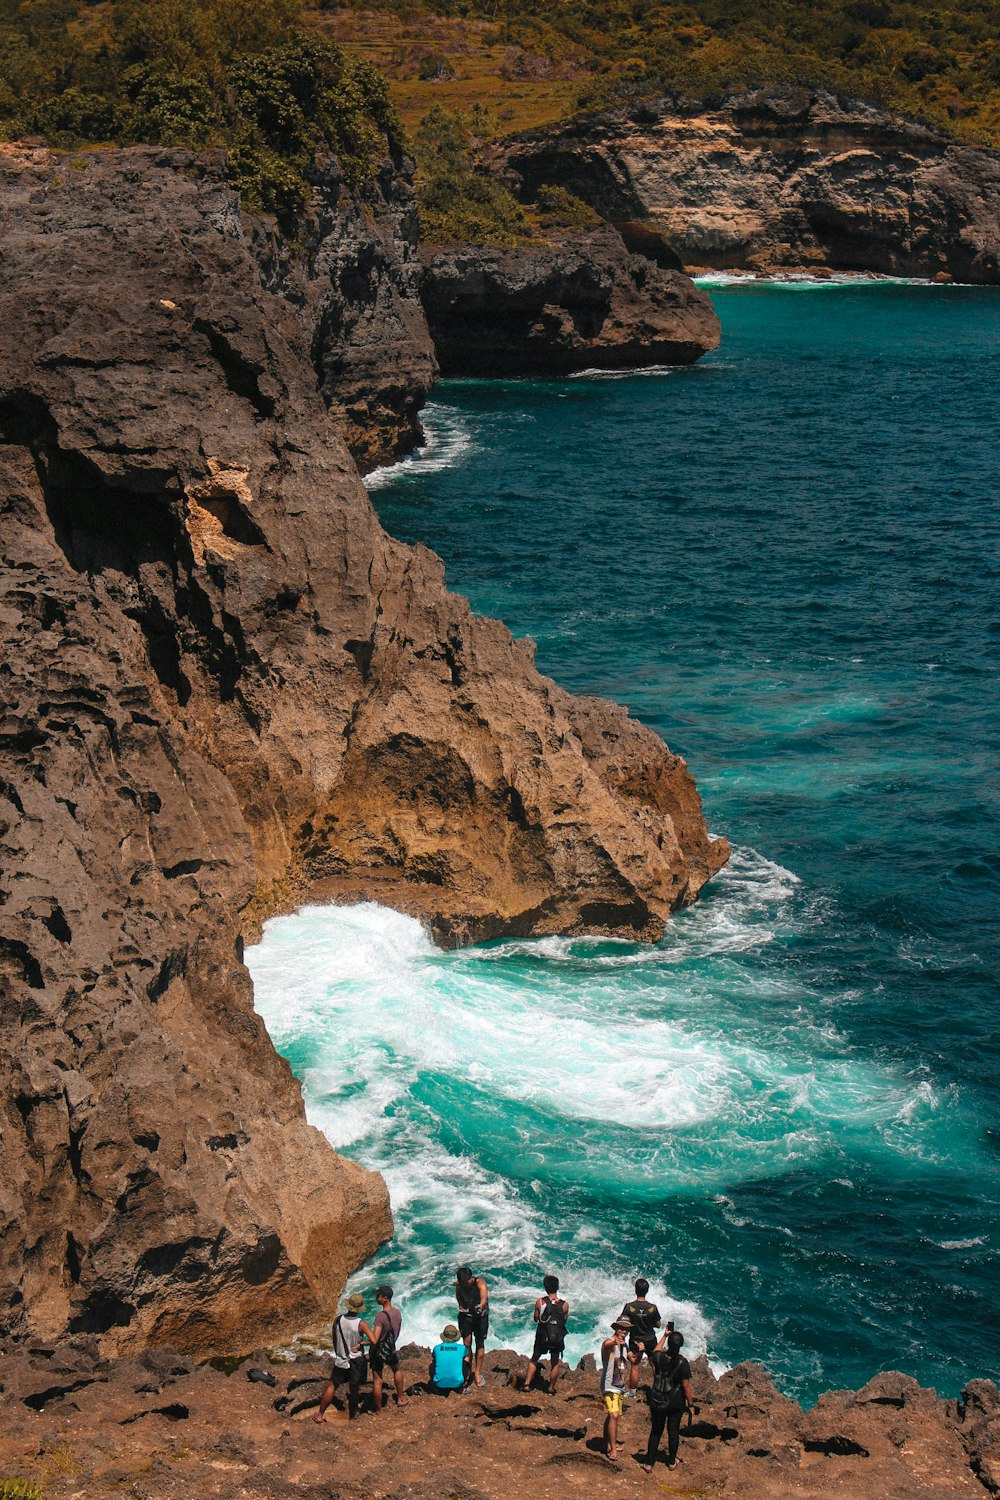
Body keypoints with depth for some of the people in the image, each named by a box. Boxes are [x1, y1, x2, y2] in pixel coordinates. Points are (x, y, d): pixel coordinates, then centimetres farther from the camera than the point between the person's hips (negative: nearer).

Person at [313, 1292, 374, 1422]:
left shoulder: (338, 1321, -12)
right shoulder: (361, 1324, -21)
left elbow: (335, 1340, 3)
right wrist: (361, 1343, -10)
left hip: (341, 1360, 2)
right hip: (357, 1361, -2)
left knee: (332, 1386, 15)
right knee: (354, 1390, 14)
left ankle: (320, 1414, 20)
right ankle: (351, 1417, 27)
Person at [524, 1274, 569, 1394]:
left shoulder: (540, 1302, -12)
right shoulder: (564, 1305, -12)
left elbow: (536, 1319, -1)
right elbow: (564, 1321, 0)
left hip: (542, 1337, 0)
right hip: (558, 1338, 0)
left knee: (534, 1359, 19)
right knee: (555, 1363, 14)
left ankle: (527, 1384, 17)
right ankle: (551, 1389, 19)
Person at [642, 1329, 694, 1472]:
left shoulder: (659, 1357, -13)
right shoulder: (682, 1362, -20)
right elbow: (686, 1386, -15)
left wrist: (664, 1336, 23)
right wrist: (690, 1404, -3)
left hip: (657, 1401, 1)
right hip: (676, 1402, -1)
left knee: (656, 1431, 14)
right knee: (673, 1431, 16)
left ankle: (649, 1463, 15)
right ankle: (672, 1462, 29)